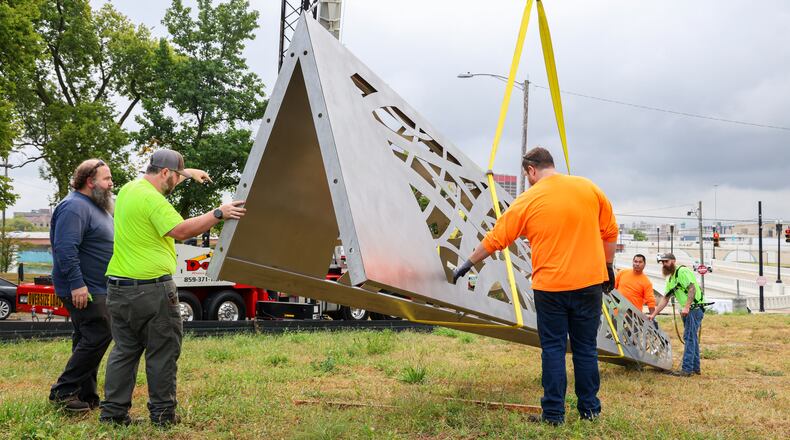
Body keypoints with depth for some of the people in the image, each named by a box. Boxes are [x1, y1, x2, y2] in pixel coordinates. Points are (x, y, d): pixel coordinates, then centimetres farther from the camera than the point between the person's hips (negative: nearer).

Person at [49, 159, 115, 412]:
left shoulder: (97, 207, 18)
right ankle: (63, 391, -6)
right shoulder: (75, 207, -15)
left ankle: (86, 397, 19)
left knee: (88, 341, 12)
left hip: (97, 289, 11)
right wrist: (77, 284, -28)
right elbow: (66, 248, -25)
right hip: (83, 290, -11)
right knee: (98, 336, -13)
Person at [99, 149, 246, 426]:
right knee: (162, 353, 3)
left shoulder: (128, 189, 11)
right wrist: (218, 214, -21)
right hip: (152, 289, -9)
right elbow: (181, 230, -25)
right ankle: (162, 414, 9)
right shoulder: (152, 199, -17)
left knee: (124, 350, 15)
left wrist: (186, 173, 36)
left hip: (118, 286, 9)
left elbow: (158, 182, 33)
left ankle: (113, 411, 17)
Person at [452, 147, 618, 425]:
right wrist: (607, 267, 19)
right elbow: (609, 232, 8)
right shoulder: (589, 188, 3)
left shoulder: (527, 201, -4)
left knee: (553, 349, 6)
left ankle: (554, 413, 7)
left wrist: (468, 264, 15)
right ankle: (589, 408, 18)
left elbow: (494, 240, 3)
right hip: (589, 282, 3)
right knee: (586, 348, 11)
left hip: (550, 287, -2)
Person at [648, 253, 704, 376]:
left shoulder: (683, 271, -11)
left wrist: (686, 307, -31)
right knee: (692, 338, 15)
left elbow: (692, 288, -22)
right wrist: (654, 314, 12)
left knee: (689, 338, -11)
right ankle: (695, 367, 23)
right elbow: (665, 299, 19)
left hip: (694, 308, -10)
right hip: (688, 311, 10)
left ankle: (686, 369, -11)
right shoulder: (670, 279, 19)